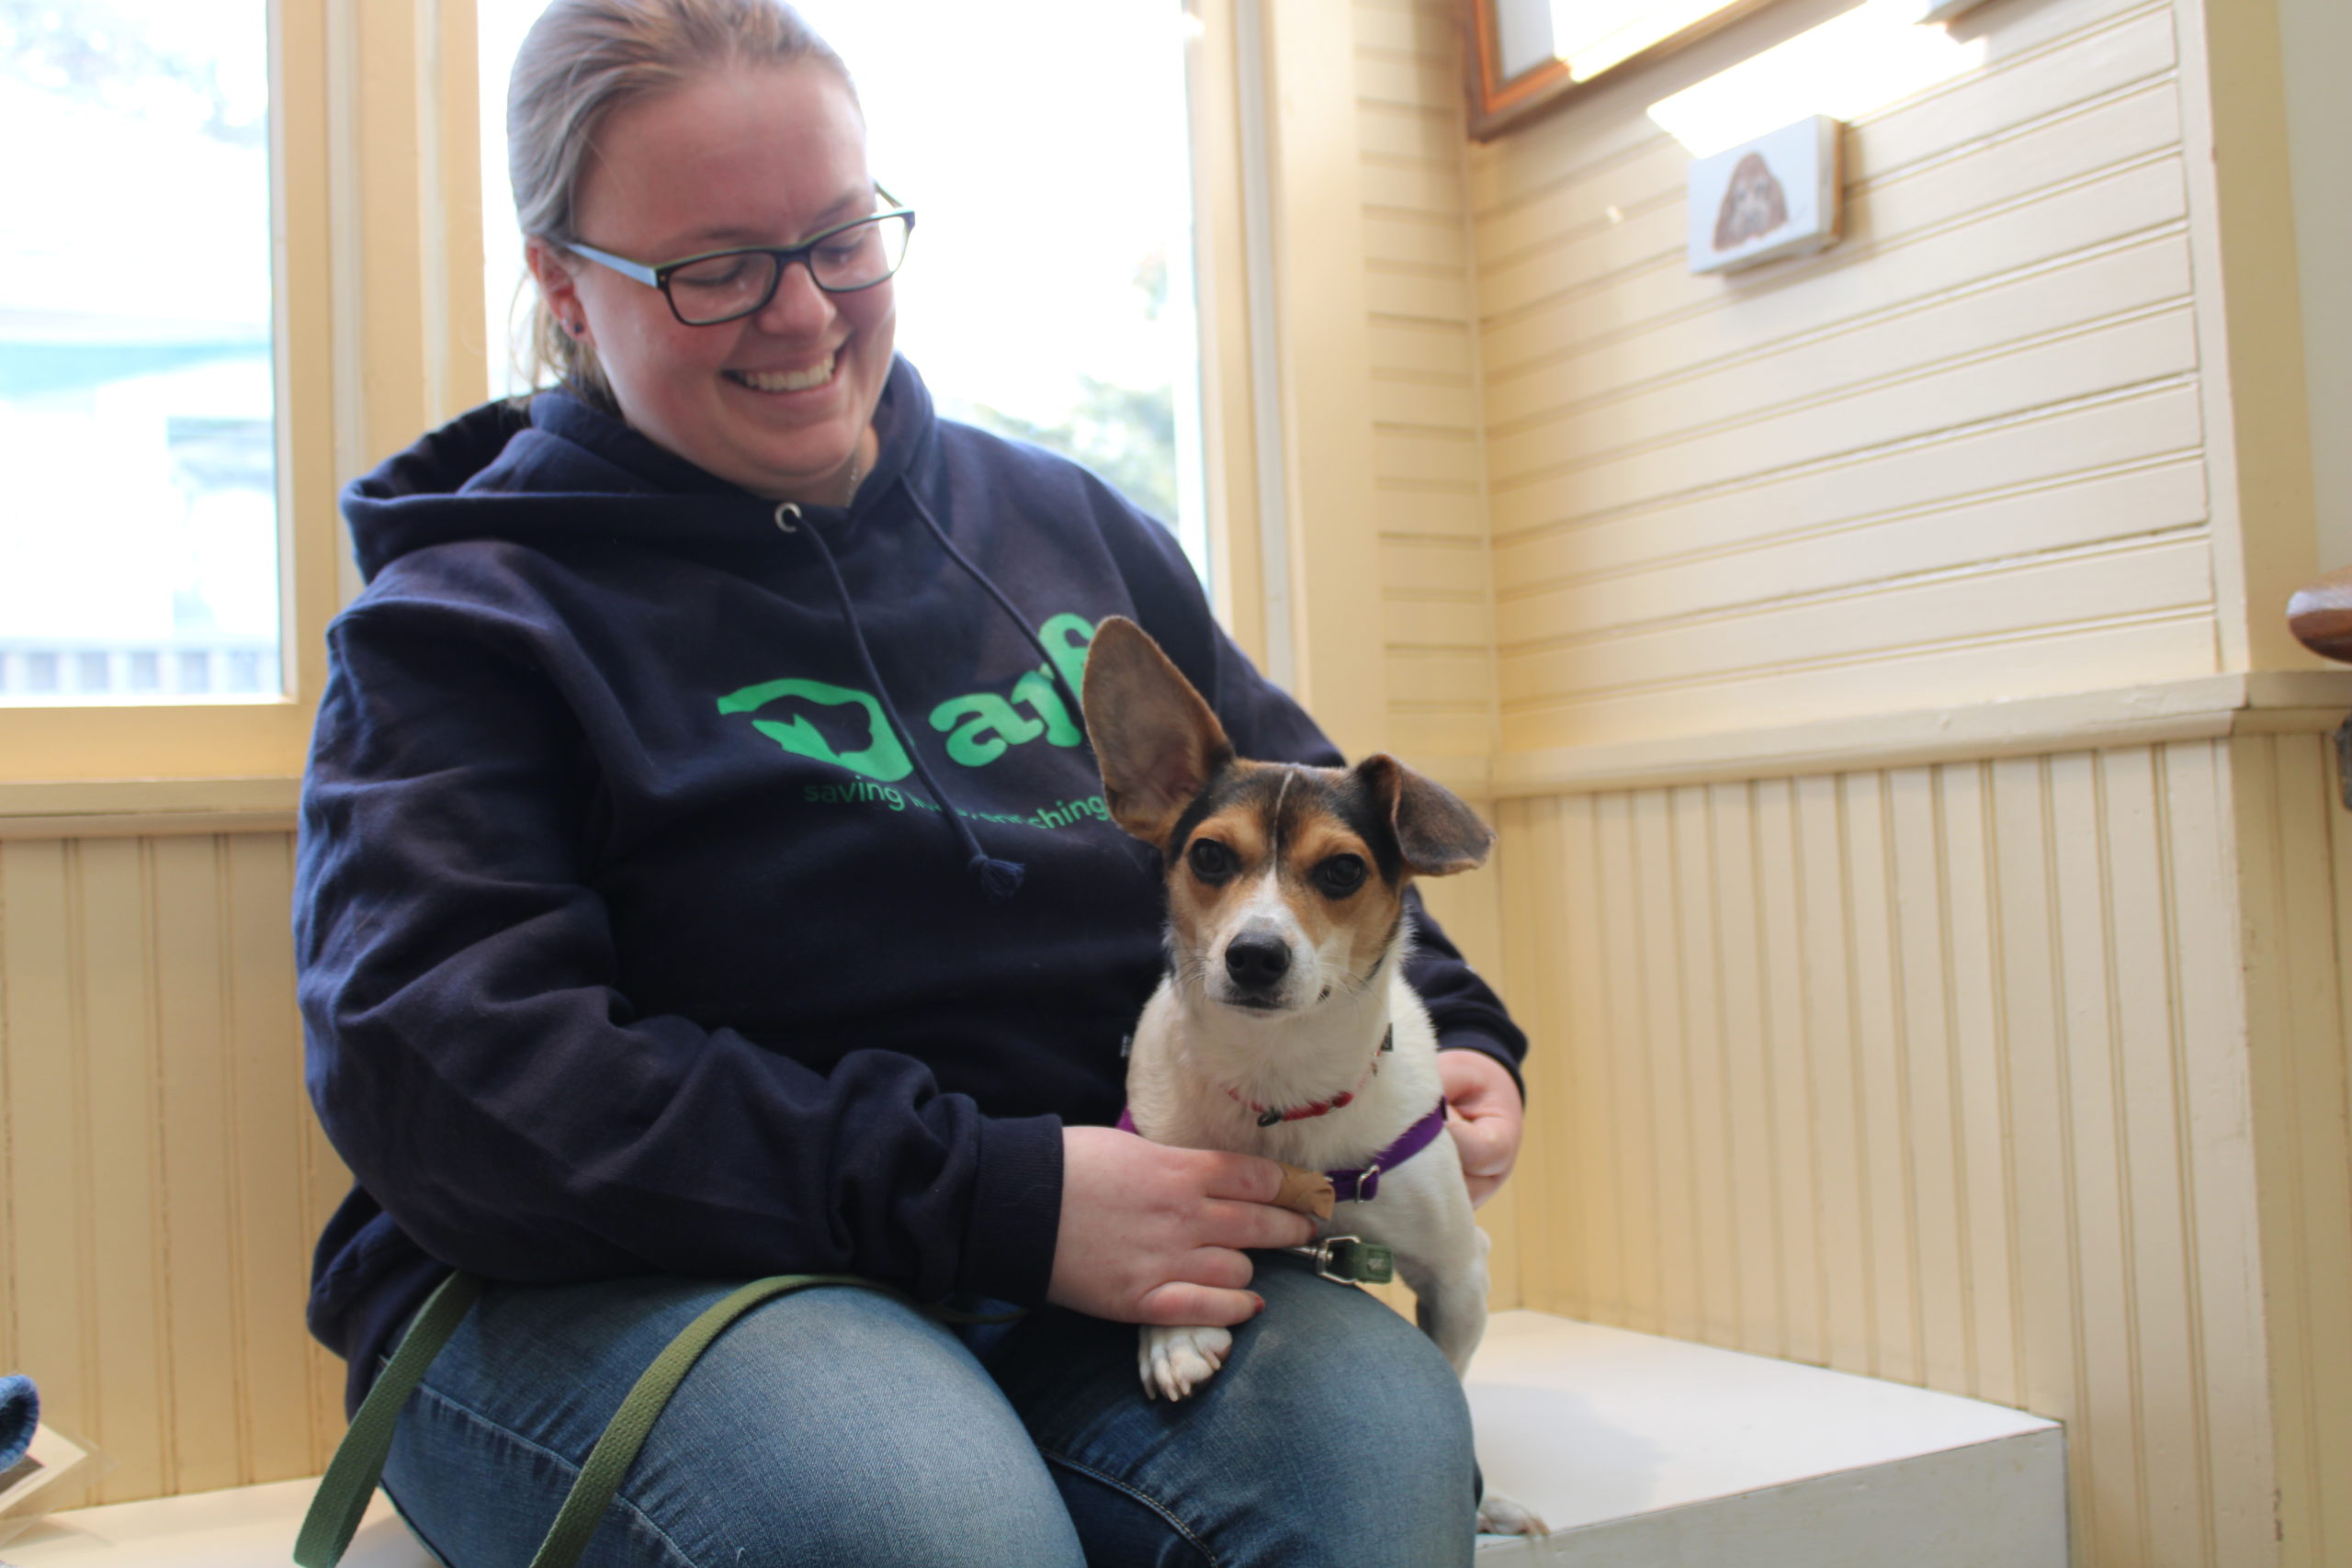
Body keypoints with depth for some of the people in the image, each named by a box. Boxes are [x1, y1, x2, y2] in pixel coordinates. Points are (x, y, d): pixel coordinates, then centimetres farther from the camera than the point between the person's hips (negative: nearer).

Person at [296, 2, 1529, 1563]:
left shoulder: (1069, 526, 15)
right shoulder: (465, 616, 1)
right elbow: (444, 1077, -14)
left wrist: (1446, 1040, 1)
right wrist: (1000, 1198, -22)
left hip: (1079, 1275, 4)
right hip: (617, 1294, -3)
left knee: (1375, 1424, -28)